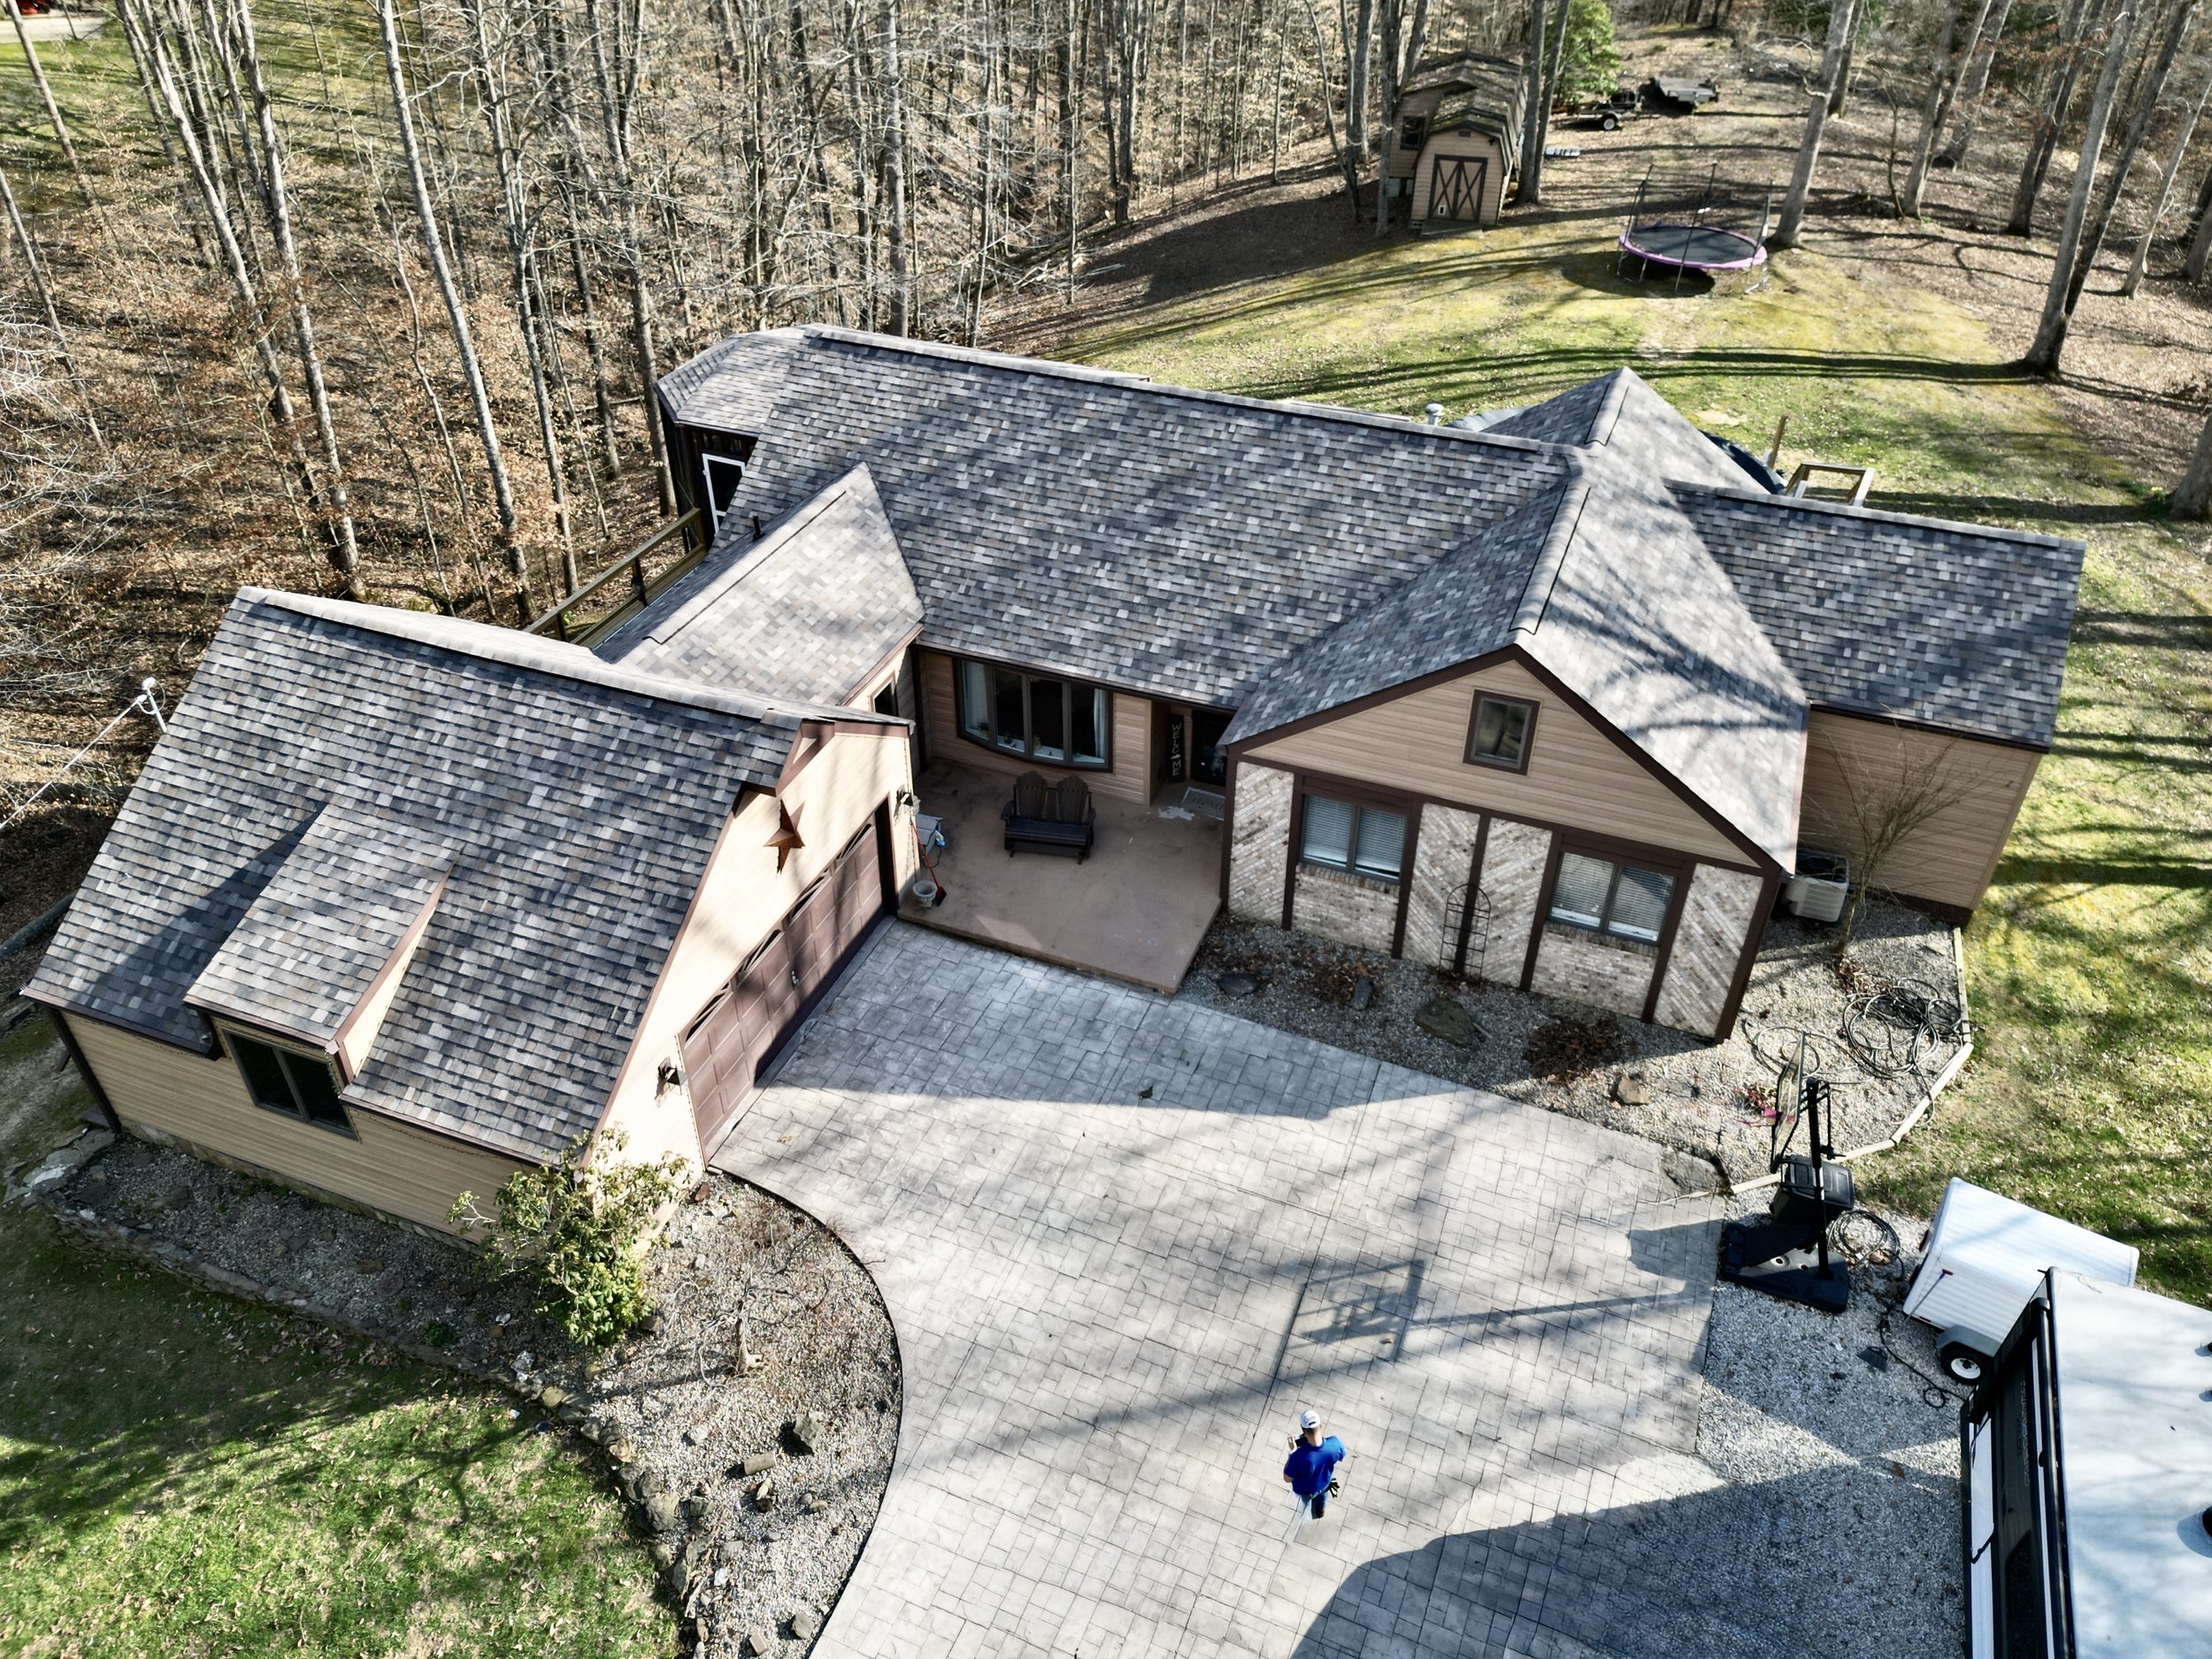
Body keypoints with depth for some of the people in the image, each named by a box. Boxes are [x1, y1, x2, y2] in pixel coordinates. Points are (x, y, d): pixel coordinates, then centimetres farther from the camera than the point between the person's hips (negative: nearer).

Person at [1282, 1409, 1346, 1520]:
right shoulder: (1335, 1443, -37)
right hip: (1325, 1483, 3)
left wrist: (1293, 1451, -23)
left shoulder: (1299, 1457, -47)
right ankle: (1320, 1511, 69)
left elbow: (1287, 1479, -26)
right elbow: (1341, 1458, -11)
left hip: (1305, 1490, -3)